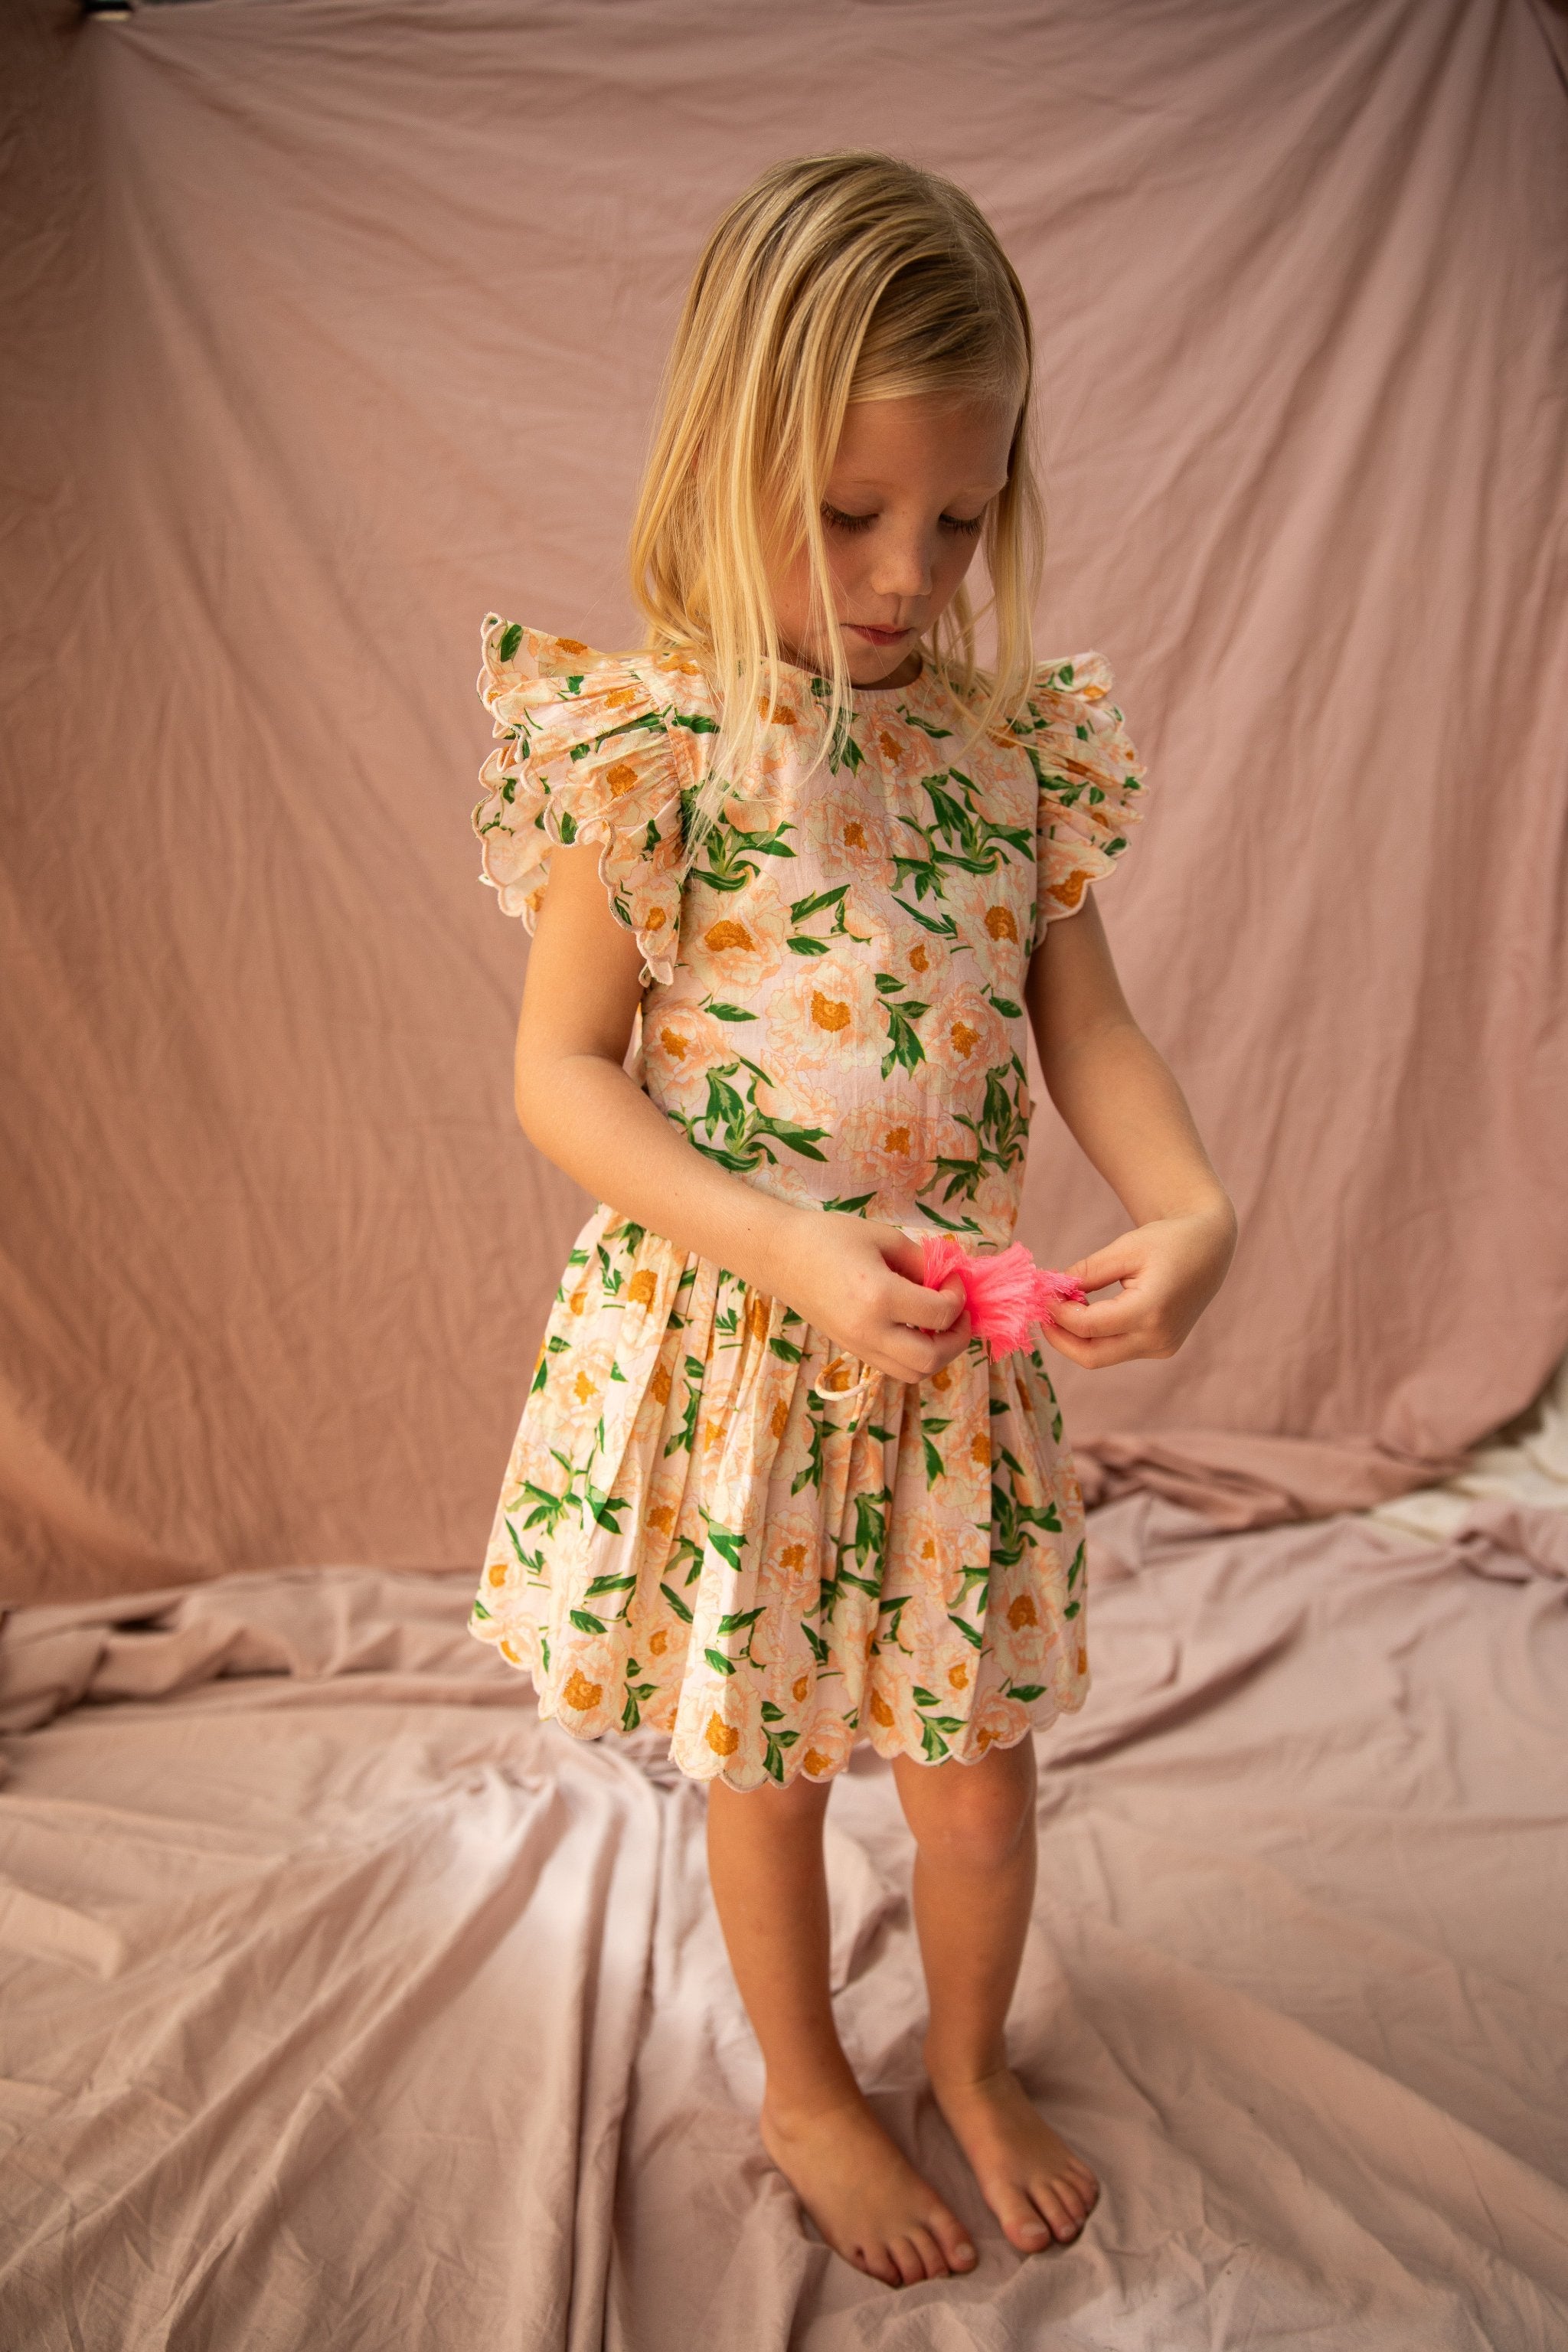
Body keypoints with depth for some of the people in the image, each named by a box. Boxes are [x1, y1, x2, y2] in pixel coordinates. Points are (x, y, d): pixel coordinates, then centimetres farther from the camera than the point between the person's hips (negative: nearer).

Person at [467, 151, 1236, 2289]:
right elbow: (561, 1072, -13)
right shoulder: (646, 733, -15)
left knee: (980, 1762, 18)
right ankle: (808, 2094, 46)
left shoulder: (1017, 734, -1)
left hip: (957, 1351, 4)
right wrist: (785, 1246, -26)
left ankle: (975, 2060, 49)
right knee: (769, 1768, 17)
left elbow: (1086, 1023, 2)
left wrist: (1194, 1209, -17)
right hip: (726, 1339, -3)